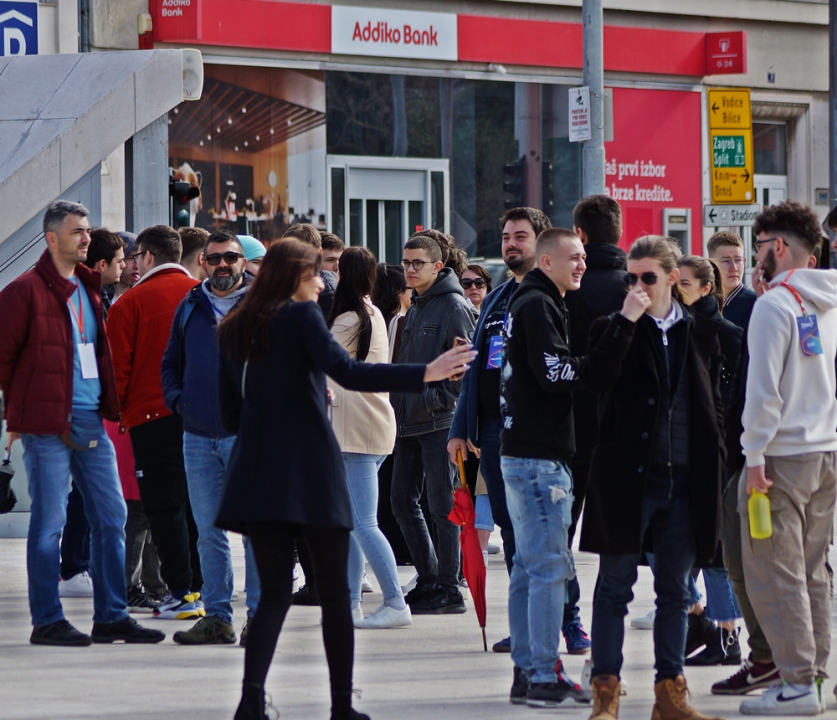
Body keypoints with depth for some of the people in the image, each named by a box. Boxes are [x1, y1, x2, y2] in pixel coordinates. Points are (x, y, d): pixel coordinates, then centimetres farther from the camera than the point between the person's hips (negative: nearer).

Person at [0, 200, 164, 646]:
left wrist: (110, 405, 16)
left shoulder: (88, 288, 16)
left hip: (91, 422, 8)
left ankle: (111, 616, 14)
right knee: (49, 523, -3)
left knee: (110, 518, 7)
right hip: (48, 425, -8)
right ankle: (46, 621, 4)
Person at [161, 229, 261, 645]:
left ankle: (260, 614, 0)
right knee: (208, 532, 7)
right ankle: (216, 616, 12)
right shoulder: (190, 308, 13)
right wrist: (175, 399, 8)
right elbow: (171, 361, 23)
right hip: (198, 435, 5)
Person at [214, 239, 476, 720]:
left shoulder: (235, 329, 12)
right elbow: (346, 371, -20)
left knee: (275, 591, 4)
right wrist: (425, 375, -24)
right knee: (335, 593, 7)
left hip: (261, 476, 5)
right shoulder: (301, 315, -6)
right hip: (312, 472, -5)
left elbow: (231, 413, 14)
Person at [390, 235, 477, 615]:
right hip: (409, 422, 9)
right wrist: (400, 405, 13)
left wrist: (437, 398, -18)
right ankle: (429, 579, 18)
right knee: (402, 501, 9)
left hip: (439, 422, -9)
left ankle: (449, 589, -1)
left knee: (442, 505, -5)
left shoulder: (453, 307, -10)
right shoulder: (415, 309, 17)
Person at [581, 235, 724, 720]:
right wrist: (626, 323, -19)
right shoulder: (614, 330, 1)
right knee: (615, 587, 1)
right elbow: (595, 381, -17)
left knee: (676, 591, 8)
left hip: (686, 480, 3)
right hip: (628, 476, -3)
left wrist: (715, 462, 7)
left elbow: (715, 403, 14)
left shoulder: (701, 333, 9)